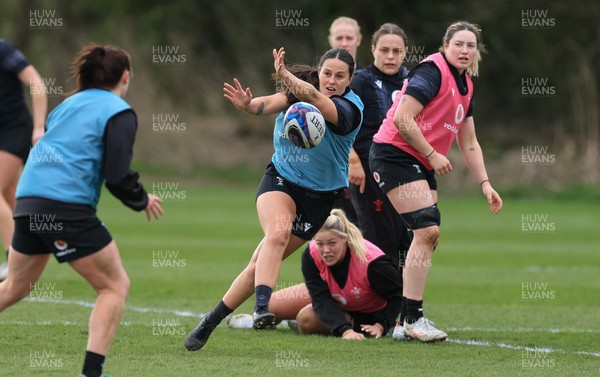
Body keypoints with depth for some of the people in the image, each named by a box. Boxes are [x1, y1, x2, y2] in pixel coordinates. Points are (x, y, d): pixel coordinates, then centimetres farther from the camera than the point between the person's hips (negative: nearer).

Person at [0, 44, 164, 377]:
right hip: (68, 208, -7)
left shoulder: (70, 103, 21)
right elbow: (117, 176, -9)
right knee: (115, 287, 3)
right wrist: (142, 201, 8)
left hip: (27, 200, 7)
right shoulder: (119, 112, -1)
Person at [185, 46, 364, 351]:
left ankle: (210, 323, 7)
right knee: (277, 235, -30)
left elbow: (313, 98, -38)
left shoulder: (350, 108, -18)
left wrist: (284, 74, -53)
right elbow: (270, 103, -24)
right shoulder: (298, 90, -5)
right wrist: (248, 104, -47)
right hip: (280, 180, 1)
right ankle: (261, 308, -42)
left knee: (262, 262, -3)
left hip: (319, 197, -1)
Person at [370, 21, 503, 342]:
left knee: (428, 237, 6)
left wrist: (485, 184, 12)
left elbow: (469, 144, 20)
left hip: (422, 165, 10)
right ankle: (413, 320, -16)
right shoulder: (432, 71, -13)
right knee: (428, 230, -18)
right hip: (395, 155, -10)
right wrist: (433, 155, -16)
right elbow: (403, 119, -21)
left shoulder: (465, 86, 15)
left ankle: (407, 323, 12)